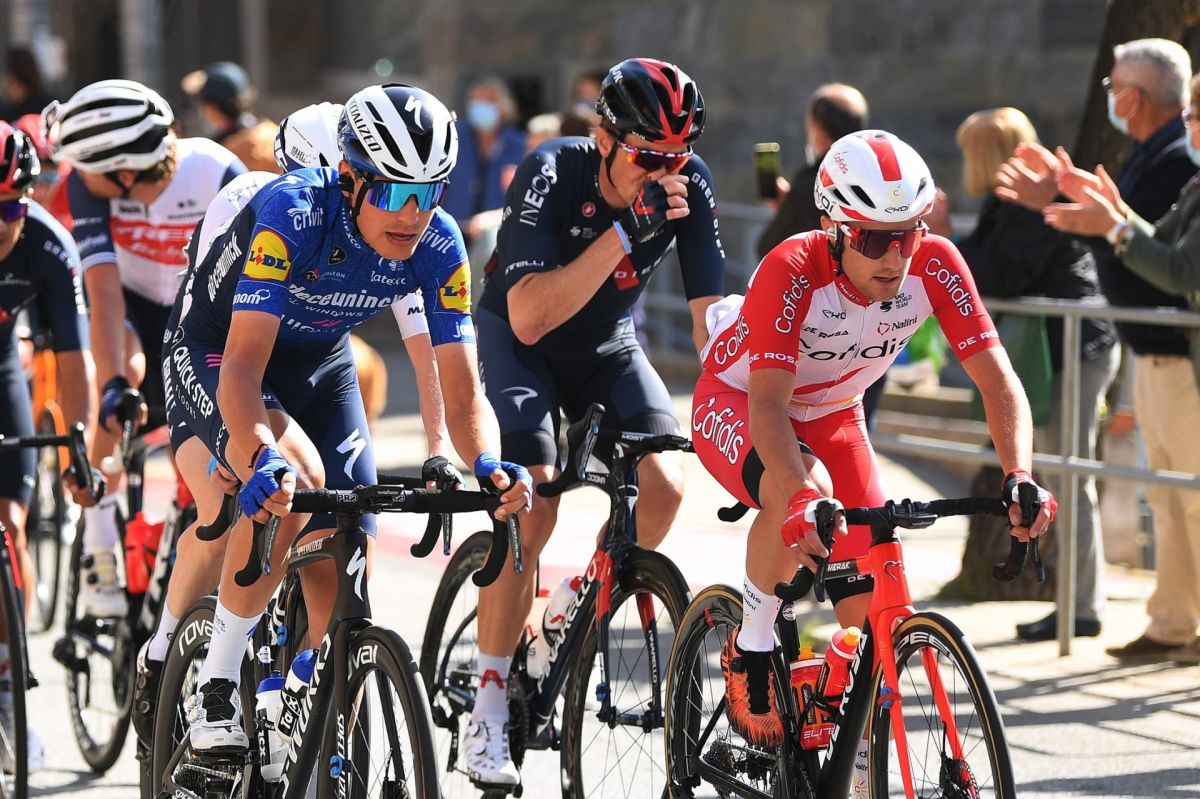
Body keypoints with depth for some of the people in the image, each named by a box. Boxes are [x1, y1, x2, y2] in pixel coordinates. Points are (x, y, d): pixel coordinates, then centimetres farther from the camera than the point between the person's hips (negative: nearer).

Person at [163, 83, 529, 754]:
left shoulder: (439, 248, -21)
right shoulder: (293, 214, -35)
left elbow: (463, 391, -21)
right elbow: (245, 365, -43)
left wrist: (488, 465, -43)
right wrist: (267, 457, -61)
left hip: (319, 365, 5)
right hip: (216, 352, -5)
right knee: (294, 478, -34)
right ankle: (217, 684, -19)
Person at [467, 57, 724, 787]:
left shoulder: (690, 184, -21)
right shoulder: (552, 176, -31)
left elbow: (710, 315, -18)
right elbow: (529, 317, -40)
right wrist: (626, 232, -46)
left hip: (607, 345, 4)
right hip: (517, 341, -4)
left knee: (664, 487, -19)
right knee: (533, 503, -24)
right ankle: (488, 712, -15)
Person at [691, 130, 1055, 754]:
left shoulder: (935, 266, -25)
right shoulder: (793, 271, -35)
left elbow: (997, 380, -25)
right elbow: (768, 403, -42)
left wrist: (1018, 478, -42)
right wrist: (803, 500, -58)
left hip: (831, 416, 4)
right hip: (735, 402, -4)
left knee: (872, 613, -8)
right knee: (802, 490, -39)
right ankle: (749, 656, -16)